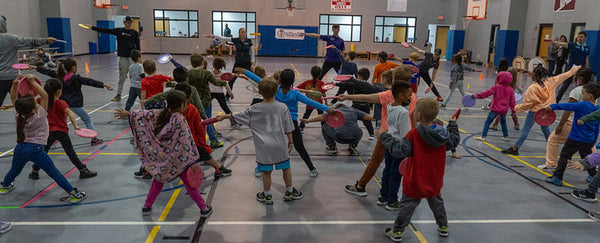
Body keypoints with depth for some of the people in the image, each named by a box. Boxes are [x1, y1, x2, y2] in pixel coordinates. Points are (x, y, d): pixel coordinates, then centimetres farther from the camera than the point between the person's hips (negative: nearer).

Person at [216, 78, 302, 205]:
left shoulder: (255, 109, -9)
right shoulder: (283, 107, -7)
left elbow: (238, 116, 2)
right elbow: (288, 128, -1)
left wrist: (224, 116, 17)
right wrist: (290, 141, 11)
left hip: (264, 147, -1)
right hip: (280, 144, 1)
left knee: (266, 172, 10)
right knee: (286, 168, 18)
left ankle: (267, 196, 25)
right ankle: (290, 192, 31)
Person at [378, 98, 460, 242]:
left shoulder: (414, 134, -24)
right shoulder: (443, 134, -6)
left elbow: (400, 150, -25)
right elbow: (454, 141, 11)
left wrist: (385, 137, -16)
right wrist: (453, 125, 27)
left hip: (415, 182, -5)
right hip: (435, 182, 5)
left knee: (406, 205, 7)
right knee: (437, 203, 26)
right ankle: (443, 227, 41)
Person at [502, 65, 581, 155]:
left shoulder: (532, 88, -22)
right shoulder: (549, 82, -6)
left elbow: (526, 105, -18)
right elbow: (564, 76, 7)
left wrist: (516, 108, -3)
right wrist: (574, 69, 22)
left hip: (535, 111, -7)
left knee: (525, 130, -7)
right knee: (545, 128, 24)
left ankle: (515, 148, -9)